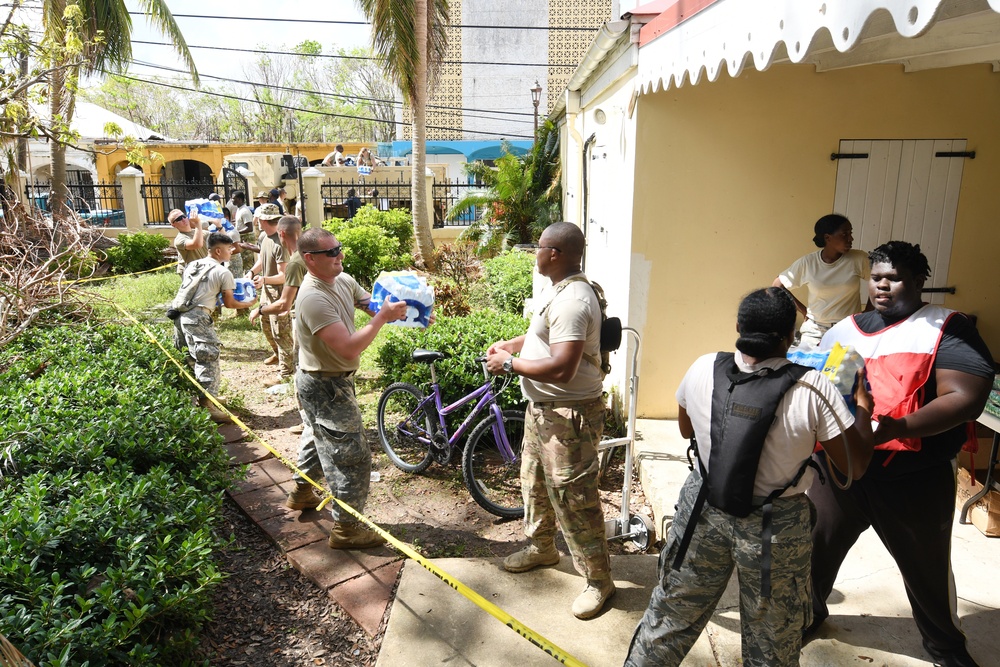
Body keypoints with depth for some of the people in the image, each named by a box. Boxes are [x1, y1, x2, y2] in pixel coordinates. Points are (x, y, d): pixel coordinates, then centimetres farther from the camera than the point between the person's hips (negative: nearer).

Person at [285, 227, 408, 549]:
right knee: (351, 455, -2)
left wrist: (402, 309, -18)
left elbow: (374, 305, 1)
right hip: (324, 387, -10)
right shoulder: (314, 298, -30)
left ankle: (302, 493, 53)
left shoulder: (343, 280, -1)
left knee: (318, 438, 29)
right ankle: (346, 529, 13)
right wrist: (383, 317, -32)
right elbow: (349, 349, -35)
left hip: (335, 381, 10)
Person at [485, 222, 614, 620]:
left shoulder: (572, 300, -27)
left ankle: (598, 580, 17)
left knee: (573, 497, -1)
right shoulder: (562, 290, 8)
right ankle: (541, 547, 46)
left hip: (568, 415, -11)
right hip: (542, 408, 11)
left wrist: (510, 364, -21)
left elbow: (562, 369, -33)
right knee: (534, 480, 25)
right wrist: (511, 344, 12)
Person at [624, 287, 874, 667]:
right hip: (776, 525, -2)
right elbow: (856, 466, -9)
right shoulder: (813, 390, -20)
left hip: (703, 509, 2)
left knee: (671, 614, 21)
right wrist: (863, 407, 6)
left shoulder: (704, 369, -12)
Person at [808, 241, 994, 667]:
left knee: (926, 566, 15)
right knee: (815, 545, 15)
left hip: (915, 480, -4)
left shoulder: (945, 329, -8)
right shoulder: (845, 329, 7)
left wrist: (897, 428, -31)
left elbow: (966, 398, -19)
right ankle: (807, 615, 41)